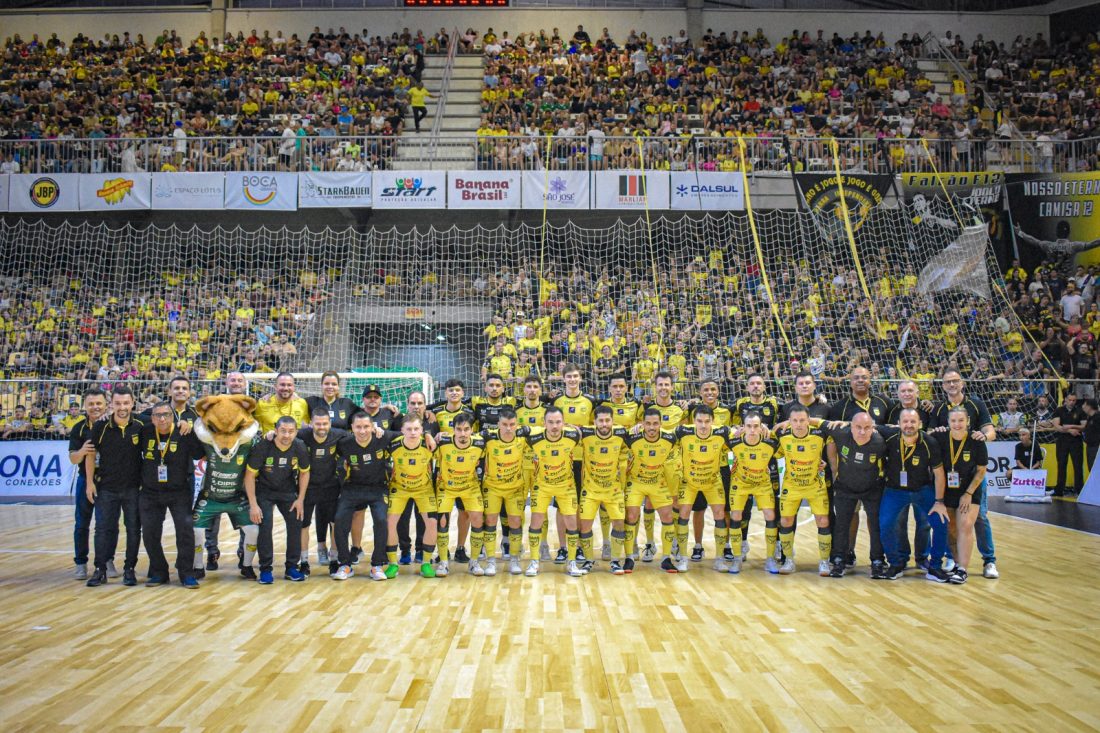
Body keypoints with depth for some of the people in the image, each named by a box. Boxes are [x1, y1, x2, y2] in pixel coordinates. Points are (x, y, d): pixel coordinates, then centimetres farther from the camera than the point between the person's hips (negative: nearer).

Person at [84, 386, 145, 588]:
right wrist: (90, 482, -1)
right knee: (104, 528, 4)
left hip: (133, 488, 0)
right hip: (106, 487, 0)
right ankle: (100, 570, 13)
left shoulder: (140, 427, -6)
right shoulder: (100, 427, -6)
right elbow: (91, 455, 1)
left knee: (133, 529, 5)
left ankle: (129, 569, 15)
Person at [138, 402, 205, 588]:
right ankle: (158, 573, 19)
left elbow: (199, 454, -11)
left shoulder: (184, 434, -11)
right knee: (149, 533, 2)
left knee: (186, 528, -12)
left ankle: (186, 574, -1)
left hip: (179, 492, -3)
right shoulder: (145, 433, -4)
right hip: (150, 492, 3)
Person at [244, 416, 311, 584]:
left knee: (296, 524, -6)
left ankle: (292, 567, 8)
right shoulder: (263, 447, -25)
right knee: (265, 526, -16)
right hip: (264, 491, -3)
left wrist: (300, 499, -3)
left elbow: (304, 473, 1)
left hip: (288, 491, 3)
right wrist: (253, 504, -20)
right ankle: (265, 569, -3)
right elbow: (250, 475, -18)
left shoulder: (300, 448, -16)